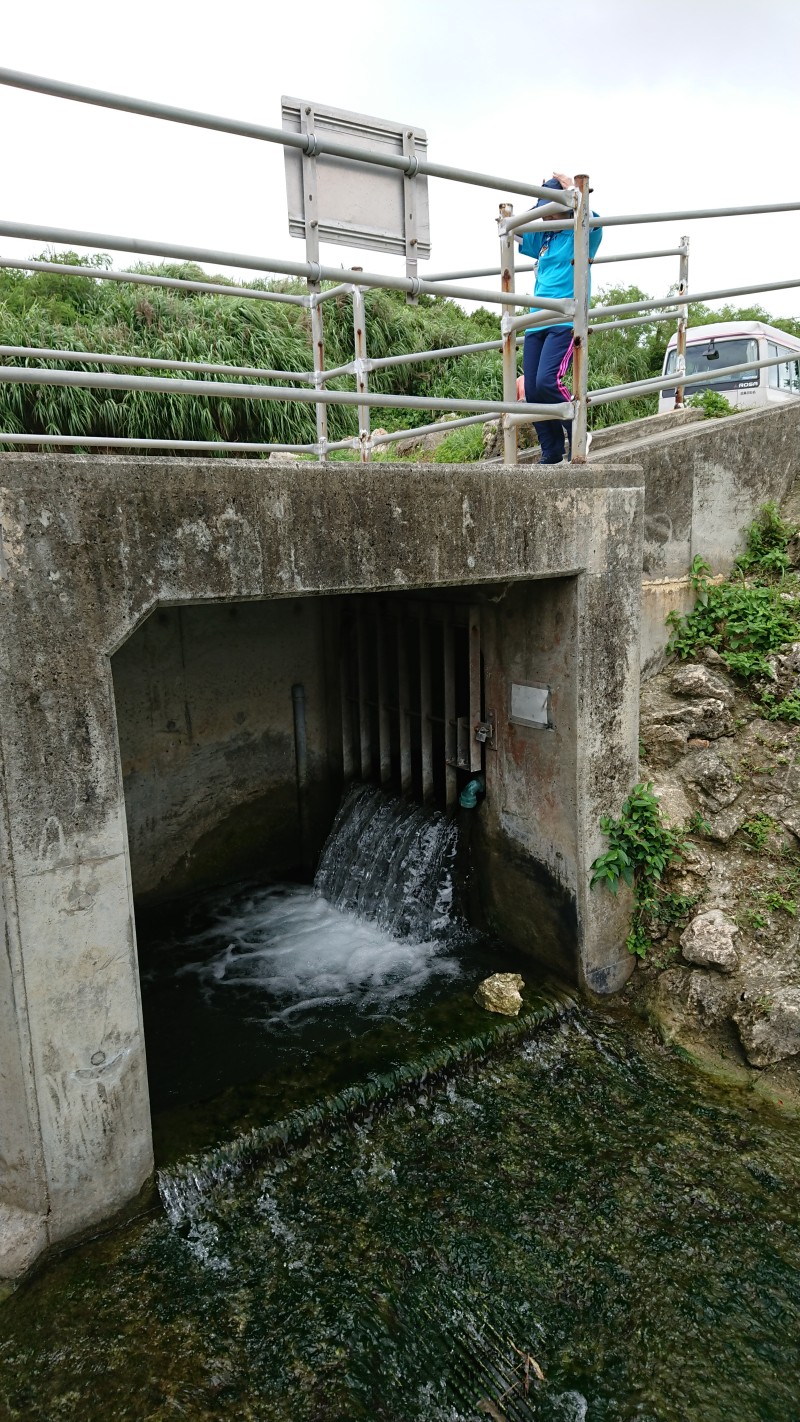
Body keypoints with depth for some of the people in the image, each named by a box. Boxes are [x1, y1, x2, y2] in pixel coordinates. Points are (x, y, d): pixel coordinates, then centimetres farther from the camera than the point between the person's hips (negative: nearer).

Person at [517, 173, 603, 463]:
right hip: (537, 322, 7)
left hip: (565, 322, -7)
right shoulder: (543, 239, 20)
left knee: (547, 381, -25)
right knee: (532, 391, 0)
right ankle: (552, 453, 11)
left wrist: (572, 190, -15)